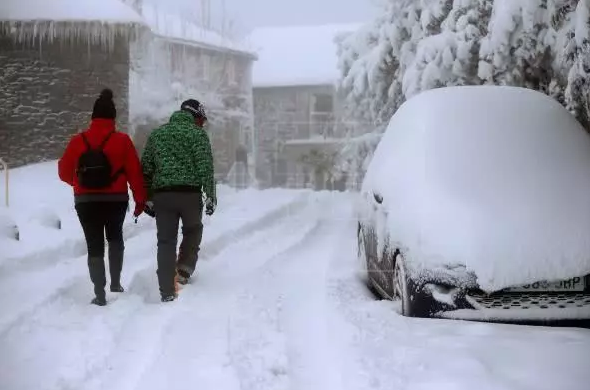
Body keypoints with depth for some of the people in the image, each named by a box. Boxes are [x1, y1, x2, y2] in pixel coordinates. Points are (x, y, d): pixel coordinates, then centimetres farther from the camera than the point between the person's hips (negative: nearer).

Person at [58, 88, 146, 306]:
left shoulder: (78, 141, -3)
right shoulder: (122, 140, -8)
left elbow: (64, 172, 5)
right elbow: (135, 172, -7)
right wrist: (140, 199, 2)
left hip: (85, 201, 0)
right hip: (116, 200, 0)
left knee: (94, 245, 6)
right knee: (115, 238, 24)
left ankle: (100, 294, 0)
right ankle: (116, 282, 22)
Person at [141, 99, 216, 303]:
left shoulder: (157, 133, 17)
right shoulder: (198, 134, 2)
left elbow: (145, 168, 14)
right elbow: (205, 168, -8)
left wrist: (147, 197, 18)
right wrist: (210, 195, -3)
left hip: (161, 194, 3)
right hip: (189, 193, -3)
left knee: (166, 241, 5)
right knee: (193, 230, 24)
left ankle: (167, 292, 3)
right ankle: (184, 270, 11)